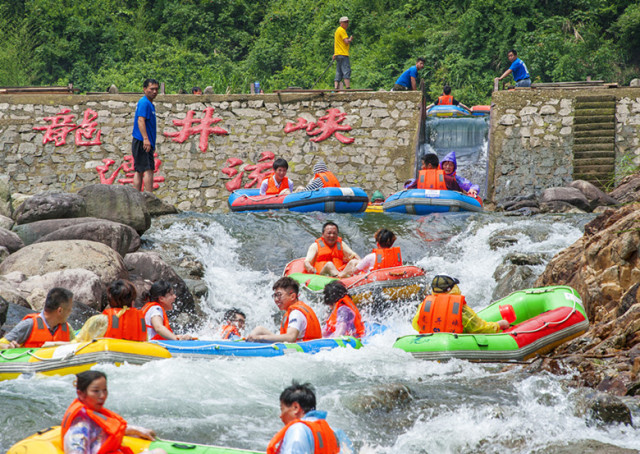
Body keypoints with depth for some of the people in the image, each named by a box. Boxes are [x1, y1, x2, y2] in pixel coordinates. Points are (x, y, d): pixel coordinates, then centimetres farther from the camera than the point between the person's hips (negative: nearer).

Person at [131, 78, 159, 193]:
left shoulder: (150, 104, 20)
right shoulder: (144, 103, -12)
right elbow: (140, 120, -23)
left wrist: (152, 144, 29)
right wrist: (145, 139, -32)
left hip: (143, 143, 10)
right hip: (142, 142, -10)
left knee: (139, 171, 9)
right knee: (148, 170, -11)